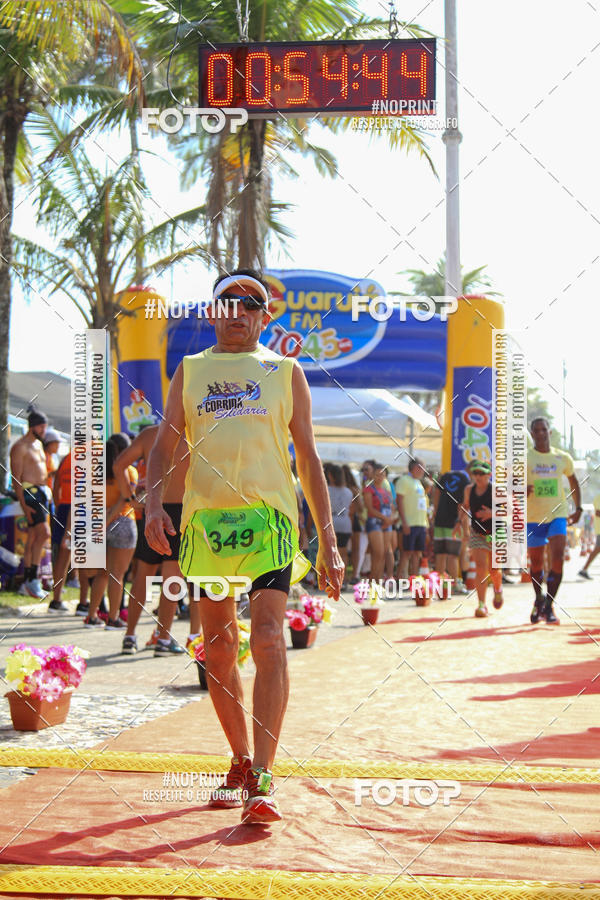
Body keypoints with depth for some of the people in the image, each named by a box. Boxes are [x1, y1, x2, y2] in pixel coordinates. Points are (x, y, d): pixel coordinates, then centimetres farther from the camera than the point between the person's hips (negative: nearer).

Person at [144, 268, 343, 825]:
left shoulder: (285, 372, 13)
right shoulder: (190, 371, 17)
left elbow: (308, 457, 13)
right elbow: (164, 444, 13)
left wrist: (328, 543, 8)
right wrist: (153, 502, -8)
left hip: (268, 516, -2)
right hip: (205, 517, 3)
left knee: (268, 641, -16)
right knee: (218, 648, 7)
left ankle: (262, 779, -18)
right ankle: (241, 761, 24)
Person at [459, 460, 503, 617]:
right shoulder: (469, 490, 0)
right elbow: (465, 505, 20)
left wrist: (492, 513, -29)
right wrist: (463, 518, 2)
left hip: (496, 534, -2)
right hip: (477, 534, 2)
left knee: (493, 570, 3)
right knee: (480, 567, -13)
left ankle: (498, 589, 39)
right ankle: (481, 605, -11)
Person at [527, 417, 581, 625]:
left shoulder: (562, 458, 5)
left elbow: (574, 483, 19)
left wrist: (578, 509, 11)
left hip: (558, 515, 1)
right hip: (533, 517, 0)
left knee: (557, 559, -16)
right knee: (536, 563, 8)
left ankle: (549, 606, -8)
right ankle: (539, 600, 32)